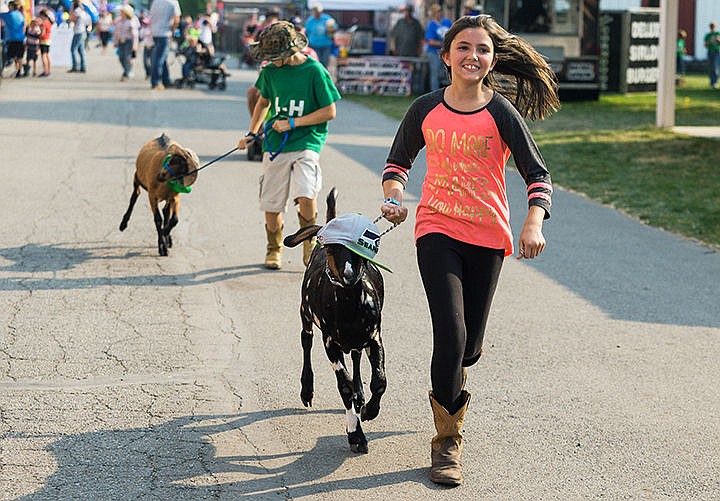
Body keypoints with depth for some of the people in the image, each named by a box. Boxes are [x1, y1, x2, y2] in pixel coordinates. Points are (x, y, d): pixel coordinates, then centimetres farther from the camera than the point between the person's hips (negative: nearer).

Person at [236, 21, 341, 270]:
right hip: (274, 146, 4)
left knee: (305, 197, -23)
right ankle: (274, 249, 30)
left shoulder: (314, 71, -8)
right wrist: (251, 133, 18)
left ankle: (310, 246, 3)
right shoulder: (270, 71, 6)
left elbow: (329, 111, -6)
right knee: (271, 207, 4)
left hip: (306, 143, -4)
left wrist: (292, 123, -10)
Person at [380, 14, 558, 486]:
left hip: (487, 237, 1)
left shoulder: (501, 113, -5)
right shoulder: (426, 109, 0)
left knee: (470, 345, 7)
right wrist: (395, 195, -6)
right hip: (436, 230, 0)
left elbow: (538, 173, -4)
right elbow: (398, 161, 15)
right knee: (451, 333, -16)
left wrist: (534, 223, -21)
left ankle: (449, 395, 44)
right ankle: (448, 442, -4)